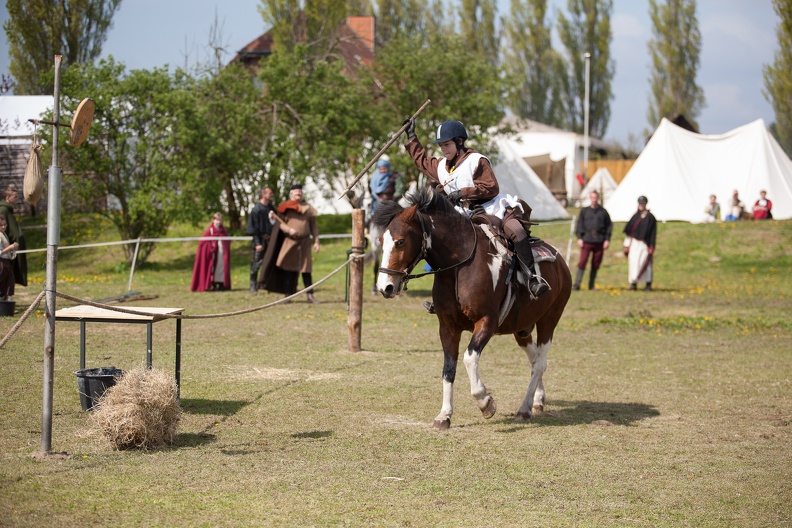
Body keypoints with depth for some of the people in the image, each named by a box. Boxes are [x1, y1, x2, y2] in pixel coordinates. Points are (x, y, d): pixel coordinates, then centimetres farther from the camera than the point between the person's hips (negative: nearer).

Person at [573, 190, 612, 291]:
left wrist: (607, 239, 1)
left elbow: (609, 225, 10)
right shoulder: (584, 211, 10)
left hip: (599, 241, 1)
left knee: (596, 264, 4)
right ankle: (577, 284, -9)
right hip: (587, 240, -1)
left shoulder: (603, 212, 9)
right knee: (582, 262, -10)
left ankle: (591, 285, 13)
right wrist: (579, 238, -2)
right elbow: (580, 225, 9)